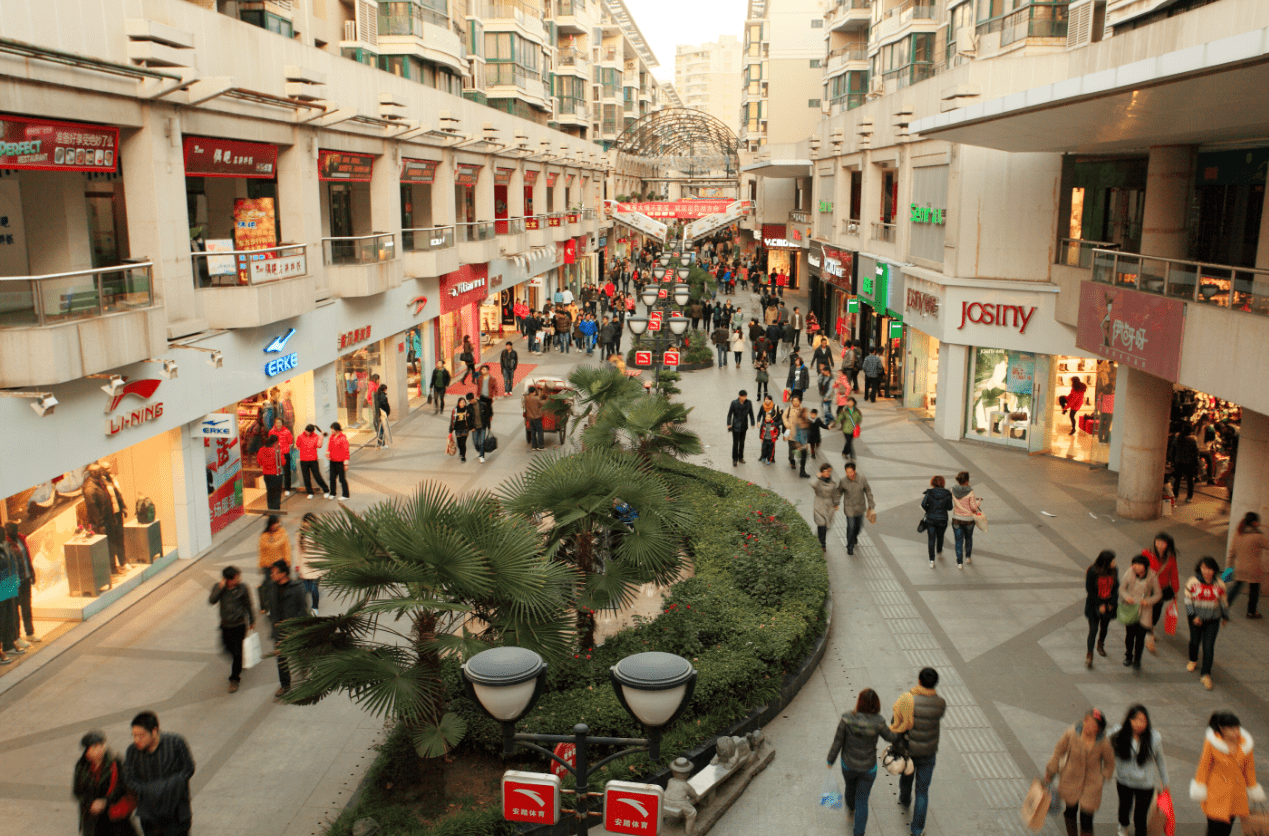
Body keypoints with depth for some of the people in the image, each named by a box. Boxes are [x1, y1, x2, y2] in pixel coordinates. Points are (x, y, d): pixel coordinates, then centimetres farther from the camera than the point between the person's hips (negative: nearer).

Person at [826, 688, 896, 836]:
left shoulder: (847, 719, -27)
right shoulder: (878, 723, -28)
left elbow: (838, 742, -15)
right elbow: (890, 737, -8)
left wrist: (830, 760, 1)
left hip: (848, 765, 2)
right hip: (868, 768, -2)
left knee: (850, 785, 33)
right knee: (862, 800, 16)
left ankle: (850, 806, 64)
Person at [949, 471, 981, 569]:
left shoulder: (953, 490, -9)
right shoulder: (970, 492, -20)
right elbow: (974, 507, -15)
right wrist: (978, 502, 6)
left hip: (956, 519, 2)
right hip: (968, 519, -2)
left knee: (959, 541, 8)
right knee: (968, 538, 23)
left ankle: (959, 562, 8)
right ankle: (968, 557, 40)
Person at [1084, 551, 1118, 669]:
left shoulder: (1113, 571, -5)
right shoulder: (1093, 572, -19)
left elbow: (1116, 587, 3)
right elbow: (1090, 590, -13)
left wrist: (1112, 603, -6)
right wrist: (1099, 605, -14)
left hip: (1108, 605, 5)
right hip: (1094, 605, -5)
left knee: (1104, 627, 21)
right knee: (1093, 629, -6)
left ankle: (1100, 645, 48)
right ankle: (1089, 656, 1)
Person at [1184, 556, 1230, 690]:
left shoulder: (1219, 584, -5)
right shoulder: (1192, 582, -10)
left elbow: (1224, 602, 8)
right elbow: (1188, 600, -6)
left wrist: (1225, 617, 16)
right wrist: (1193, 616, -14)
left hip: (1213, 620, 0)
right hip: (1196, 618, 0)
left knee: (1209, 647, -6)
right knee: (1194, 641, 15)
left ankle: (1205, 674, -1)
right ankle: (1193, 660, 47)